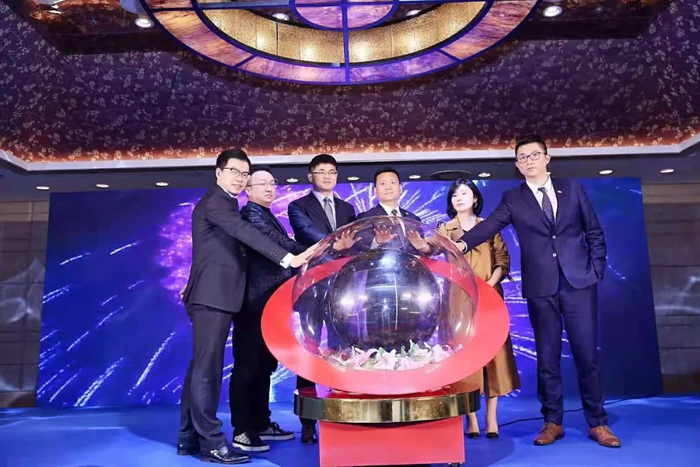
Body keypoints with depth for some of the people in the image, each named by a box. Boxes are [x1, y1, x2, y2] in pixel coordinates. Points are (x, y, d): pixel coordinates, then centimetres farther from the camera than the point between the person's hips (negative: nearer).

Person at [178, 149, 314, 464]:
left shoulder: (221, 202, 22)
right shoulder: (216, 200, -11)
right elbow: (245, 233, -26)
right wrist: (287, 259, -32)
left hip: (213, 294, 10)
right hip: (212, 295, -10)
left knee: (200, 368, 11)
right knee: (208, 369, -6)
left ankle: (189, 438, 19)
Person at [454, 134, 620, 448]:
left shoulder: (572, 188, 9)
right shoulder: (513, 199, 5)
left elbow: (595, 233, 11)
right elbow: (490, 225, -11)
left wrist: (596, 271, 3)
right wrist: (463, 242, -29)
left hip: (579, 282, 1)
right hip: (541, 287, 0)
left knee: (587, 354, 4)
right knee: (547, 357, 6)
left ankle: (597, 423, 19)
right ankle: (553, 422, 19)